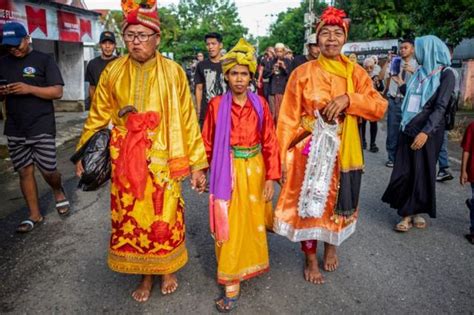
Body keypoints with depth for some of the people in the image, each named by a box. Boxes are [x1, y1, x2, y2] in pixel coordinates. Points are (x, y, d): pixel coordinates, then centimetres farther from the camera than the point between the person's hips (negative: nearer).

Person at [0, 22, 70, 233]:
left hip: (42, 127, -4)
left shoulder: (44, 60, -1)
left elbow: (57, 92, -8)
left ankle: (58, 192, 31)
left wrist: (29, 89, -20)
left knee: (48, 170, -3)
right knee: (25, 171, 7)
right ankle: (34, 215, 18)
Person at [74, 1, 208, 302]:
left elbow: (187, 119, -4)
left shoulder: (173, 72, -3)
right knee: (131, 217, 10)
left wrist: (197, 164, -5)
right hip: (125, 159, 2)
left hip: (163, 158, -2)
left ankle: (168, 269, 35)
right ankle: (145, 275, 32)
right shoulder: (113, 71, 2)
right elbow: (98, 116, 9)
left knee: (166, 216, 8)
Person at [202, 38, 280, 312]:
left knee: (253, 222, 16)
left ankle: (250, 263, 42)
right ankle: (231, 283, 13)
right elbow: (208, 142, 0)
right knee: (229, 227, 2)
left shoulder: (260, 104, -2)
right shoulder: (217, 105, -5)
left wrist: (271, 177, -7)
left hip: (254, 170, 2)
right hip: (227, 171, -1)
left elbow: (270, 142, -3)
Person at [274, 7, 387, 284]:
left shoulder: (356, 72, 2)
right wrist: (283, 158, -8)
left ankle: (331, 247, 42)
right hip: (309, 151, -2)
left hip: (343, 151, 2)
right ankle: (311, 260, 27)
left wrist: (348, 99, -21)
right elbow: (289, 118, -5)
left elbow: (380, 107, -5)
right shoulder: (303, 73, -4)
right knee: (308, 203, 6)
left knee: (338, 202, 15)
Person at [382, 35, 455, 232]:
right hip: (408, 128, 6)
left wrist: (425, 132, -25)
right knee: (404, 171, 3)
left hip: (428, 130, -6)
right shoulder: (420, 73, 13)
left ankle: (417, 211, 17)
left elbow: (440, 107, -16)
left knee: (423, 171, 4)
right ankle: (407, 213, 12)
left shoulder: (445, 75, -6)